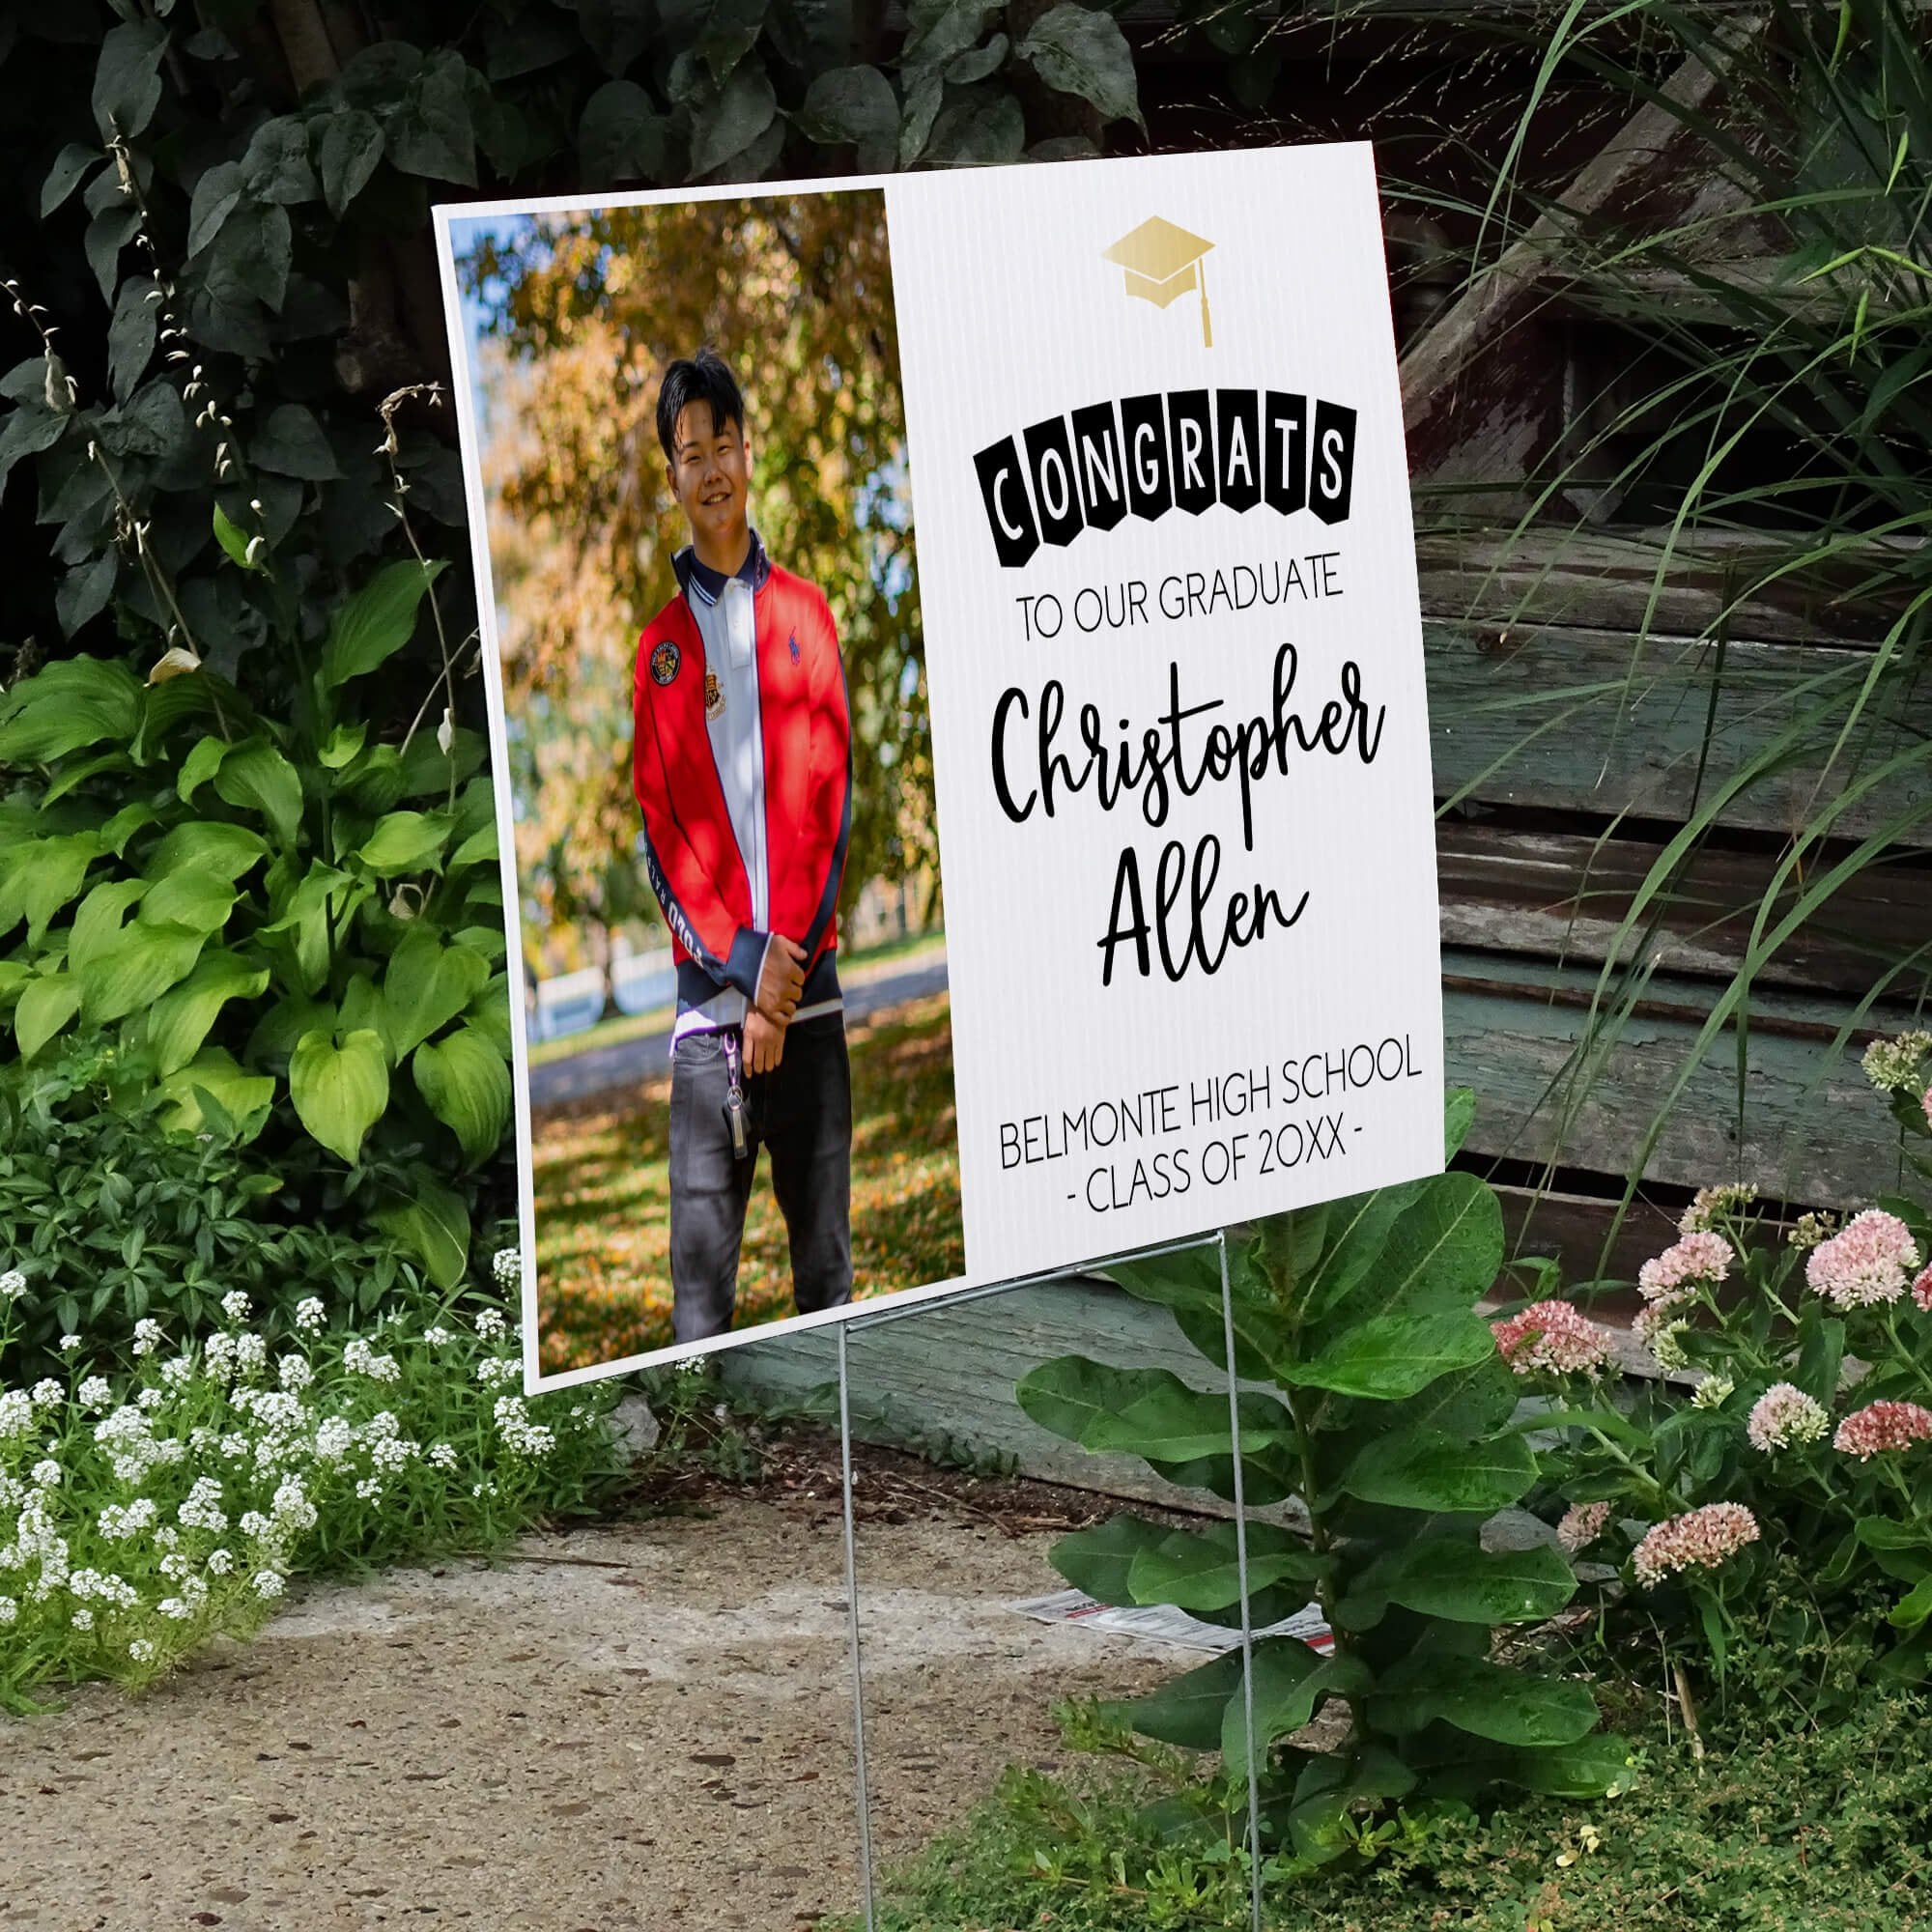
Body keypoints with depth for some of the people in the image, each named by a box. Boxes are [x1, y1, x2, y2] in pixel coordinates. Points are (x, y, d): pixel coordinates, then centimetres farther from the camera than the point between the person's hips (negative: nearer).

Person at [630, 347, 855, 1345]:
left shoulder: (804, 614, 9)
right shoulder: (660, 647, 9)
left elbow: (827, 796, 1)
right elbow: (660, 830, 3)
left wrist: (785, 963, -9)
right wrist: (744, 962, -10)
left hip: (807, 991, 1)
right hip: (706, 998, 0)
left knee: (827, 1265, 3)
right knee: (700, 1270, -5)